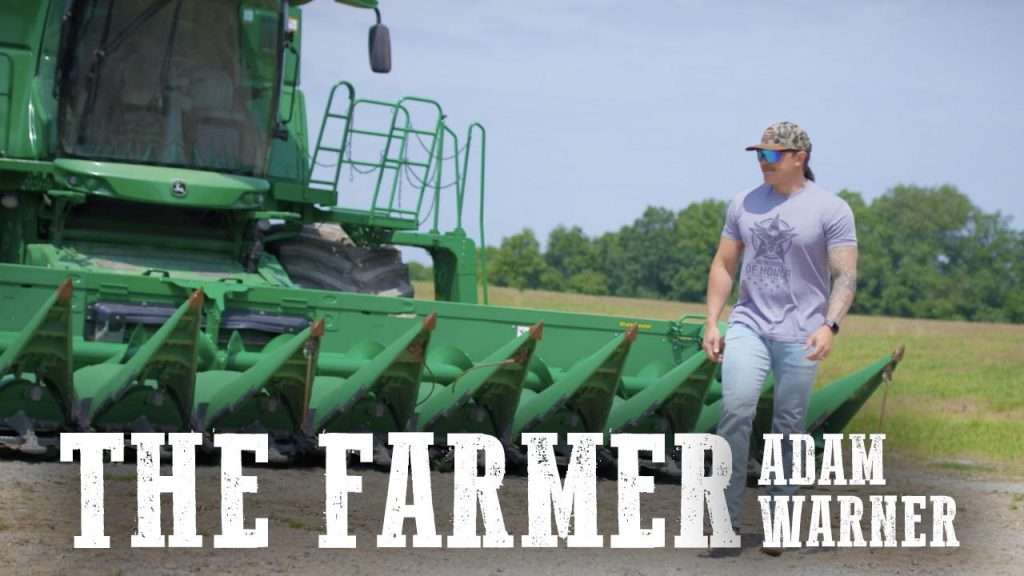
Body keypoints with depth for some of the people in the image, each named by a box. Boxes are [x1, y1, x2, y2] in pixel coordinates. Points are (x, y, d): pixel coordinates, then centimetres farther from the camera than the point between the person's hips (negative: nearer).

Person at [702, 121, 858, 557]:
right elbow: (724, 265, 14)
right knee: (735, 411, -15)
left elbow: (845, 275, -7)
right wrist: (711, 322, 7)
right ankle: (728, 519, -12)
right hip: (748, 325, 2)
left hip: (799, 334, -2)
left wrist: (830, 326, -20)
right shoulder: (744, 205, 9)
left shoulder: (830, 210, -3)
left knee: (788, 429, 3)